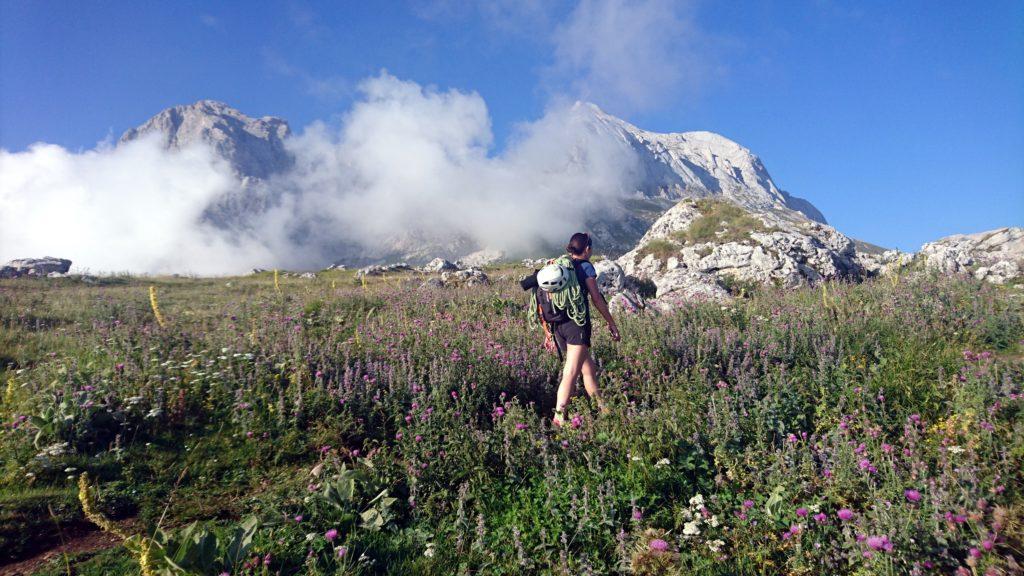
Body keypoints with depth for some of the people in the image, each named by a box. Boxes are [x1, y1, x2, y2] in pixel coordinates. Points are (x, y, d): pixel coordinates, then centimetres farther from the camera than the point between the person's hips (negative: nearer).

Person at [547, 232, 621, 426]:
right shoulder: (585, 266, -3)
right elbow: (597, 299, -3)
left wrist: (552, 334, 22)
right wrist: (611, 323, 6)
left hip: (558, 326, 7)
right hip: (577, 323, -7)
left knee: (588, 369, 18)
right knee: (571, 374, -9)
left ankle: (601, 409, 29)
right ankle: (559, 418, -14)